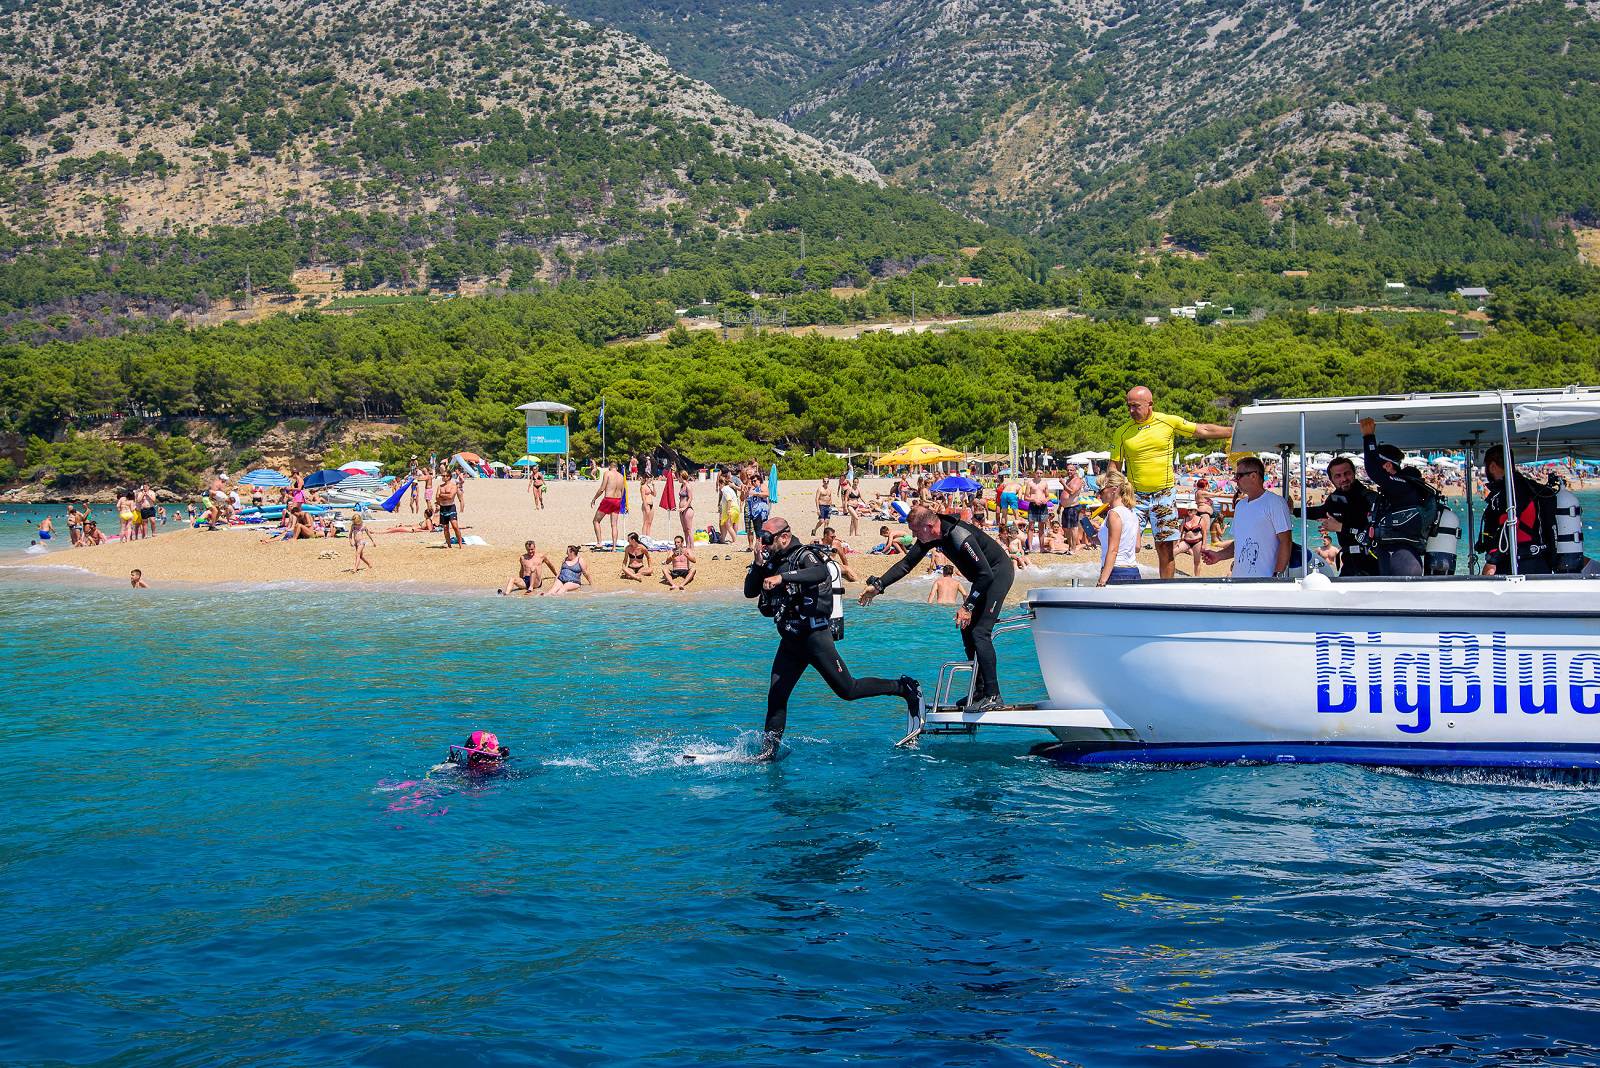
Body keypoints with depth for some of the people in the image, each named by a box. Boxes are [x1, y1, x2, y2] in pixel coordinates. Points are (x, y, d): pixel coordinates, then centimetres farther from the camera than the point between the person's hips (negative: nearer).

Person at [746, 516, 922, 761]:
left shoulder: (804, 555, -13)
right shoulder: (772, 562, 11)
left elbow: (820, 572, -35)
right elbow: (749, 591, 10)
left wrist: (782, 577, -44)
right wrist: (758, 564, -6)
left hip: (815, 635, -7)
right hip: (790, 640, 7)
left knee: (847, 690, -3)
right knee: (776, 697, 3)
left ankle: (905, 688, 11)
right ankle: (768, 751, 9)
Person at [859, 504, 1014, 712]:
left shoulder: (960, 536, -32)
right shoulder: (931, 536, -6)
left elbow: (986, 574, -30)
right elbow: (907, 563, 2)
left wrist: (968, 606, -27)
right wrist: (877, 585, -5)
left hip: (999, 572, -10)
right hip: (983, 576, 10)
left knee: (980, 632, -18)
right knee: (967, 630, 10)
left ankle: (992, 696, -19)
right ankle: (980, 691, 17)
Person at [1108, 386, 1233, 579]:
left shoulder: (1169, 422, -1)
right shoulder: (1122, 433, 0)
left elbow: (1204, 430, 5)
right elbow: (1114, 466, 3)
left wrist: (1235, 431, 3)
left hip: (1163, 496, 0)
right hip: (1135, 496, 0)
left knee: (1166, 548, 2)